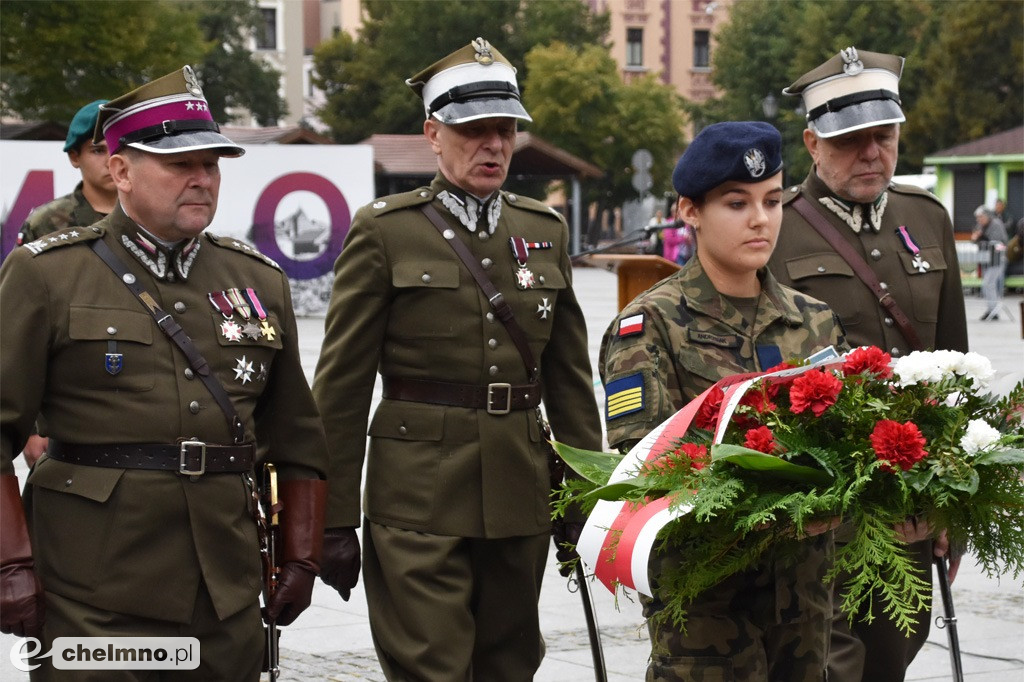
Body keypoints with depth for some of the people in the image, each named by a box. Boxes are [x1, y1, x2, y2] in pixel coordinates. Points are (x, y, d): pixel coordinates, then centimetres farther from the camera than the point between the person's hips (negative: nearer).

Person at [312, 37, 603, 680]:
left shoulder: (546, 231, 11)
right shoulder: (385, 231, -2)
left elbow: (570, 374, 14)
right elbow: (342, 384, -2)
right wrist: (335, 520, -5)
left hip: (521, 495, 4)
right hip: (419, 498, -4)